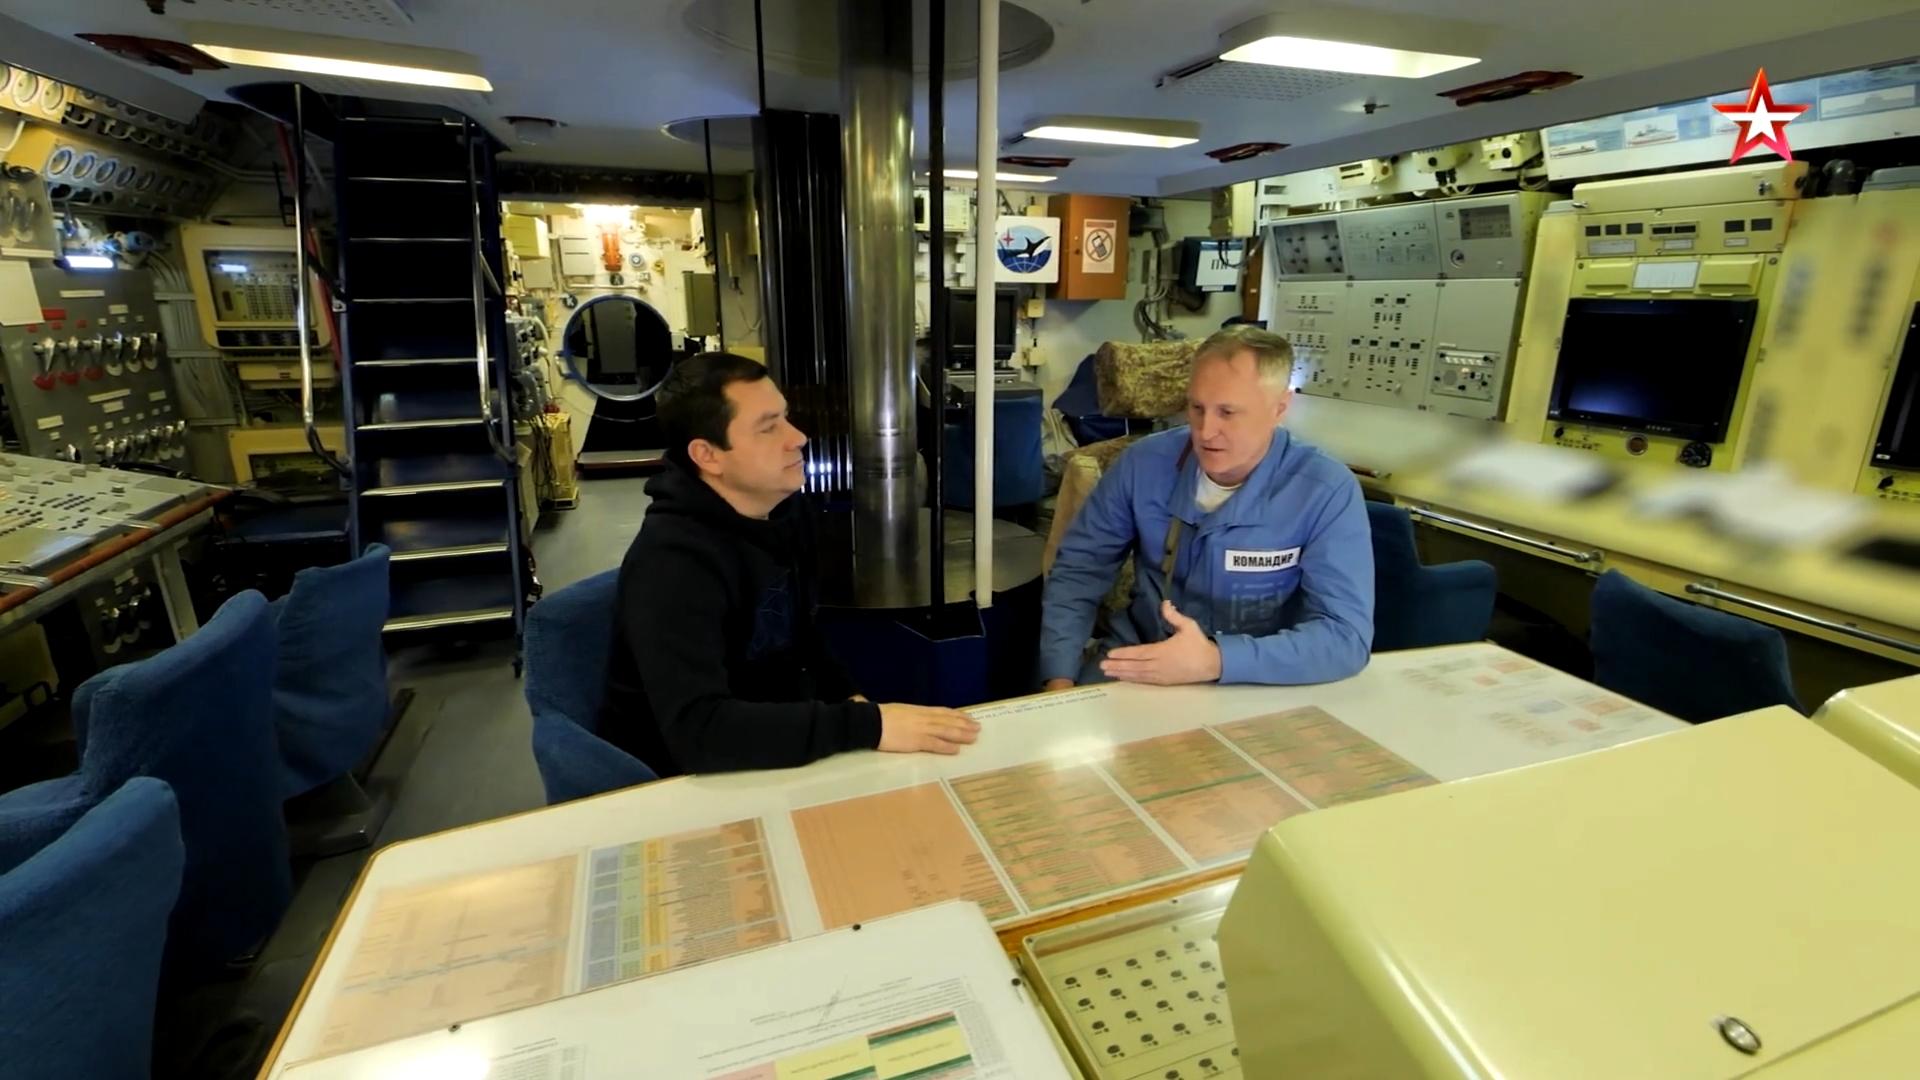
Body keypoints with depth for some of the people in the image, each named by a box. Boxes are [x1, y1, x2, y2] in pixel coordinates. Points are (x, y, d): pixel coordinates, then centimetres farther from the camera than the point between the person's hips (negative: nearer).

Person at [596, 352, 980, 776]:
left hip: (775, 752, 7)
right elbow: (697, 730, -37)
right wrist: (868, 726, -36)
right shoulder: (672, 560, -26)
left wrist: (849, 699, -3)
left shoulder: (786, 511, -1)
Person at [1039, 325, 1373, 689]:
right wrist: (1059, 680, -12)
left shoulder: (1328, 492, -14)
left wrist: (1217, 660, -32)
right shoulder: (1143, 463, -6)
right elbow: (1078, 570, 0)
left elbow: (1346, 635, -19)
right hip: (1136, 664, 2)